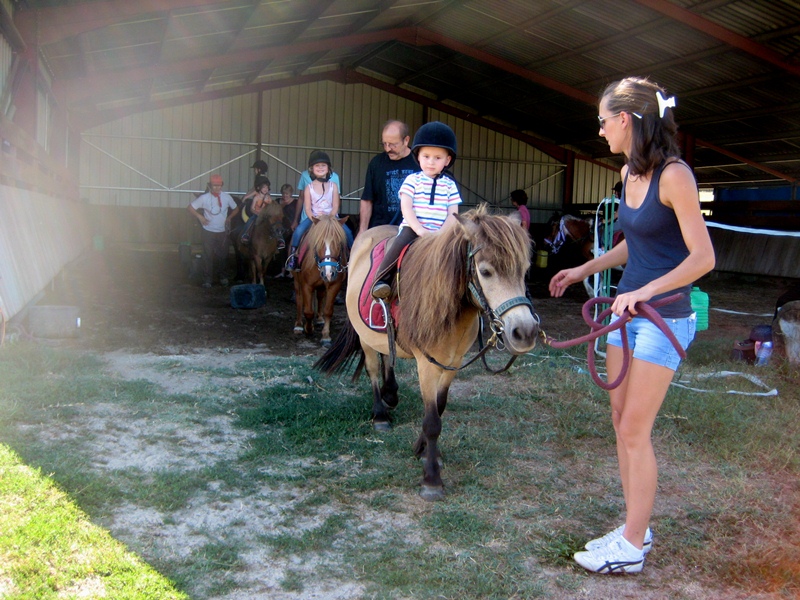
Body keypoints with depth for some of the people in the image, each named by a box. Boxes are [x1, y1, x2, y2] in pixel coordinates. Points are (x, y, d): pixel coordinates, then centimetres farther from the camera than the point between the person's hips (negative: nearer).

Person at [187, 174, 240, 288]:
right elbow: (190, 207, -2)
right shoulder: (204, 198, -8)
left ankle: (222, 275, 30)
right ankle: (207, 279, 6)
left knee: (223, 255, 10)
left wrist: (229, 217, -2)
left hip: (223, 231, 2)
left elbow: (236, 209, 13)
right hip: (209, 231, -2)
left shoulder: (226, 197, -2)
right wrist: (200, 217, -10)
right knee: (208, 255, -2)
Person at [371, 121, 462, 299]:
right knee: (399, 245, -29)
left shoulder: (449, 184, 10)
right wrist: (419, 229, -19)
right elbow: (406, 207, -6)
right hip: (412, 228, -2)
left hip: (440, 233, 2)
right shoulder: (412, 180, 5)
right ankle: (381, 279, -24)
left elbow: (452, 213, 3)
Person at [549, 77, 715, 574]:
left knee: (635, 430, -3)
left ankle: (631, 548, 10)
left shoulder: (673, 175, -18)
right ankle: (636, 528, 26)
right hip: (630, 309, 9)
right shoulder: (630, 173, 8)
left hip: (663, 318, -9)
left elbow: (703, 258, -21)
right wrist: (584, 270, 20)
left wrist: (644, 291, -27)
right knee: (621, 419, 12)